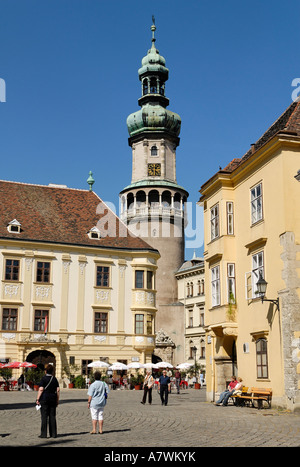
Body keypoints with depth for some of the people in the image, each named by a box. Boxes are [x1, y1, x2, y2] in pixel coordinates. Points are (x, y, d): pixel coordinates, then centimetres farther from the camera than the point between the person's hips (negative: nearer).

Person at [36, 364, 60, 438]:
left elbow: (41, 389, -13)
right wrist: (57, 401, 11)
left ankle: (43, 434, -1)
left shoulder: (43, 378, -5)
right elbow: (58, 390, 6)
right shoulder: (55, 379, 8)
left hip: (44, 399, -4)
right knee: (52, 416, 7)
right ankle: (53, 434, 8)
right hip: (53, 399, 4)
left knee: (44, 416, -1)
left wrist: (37, 399, -9)